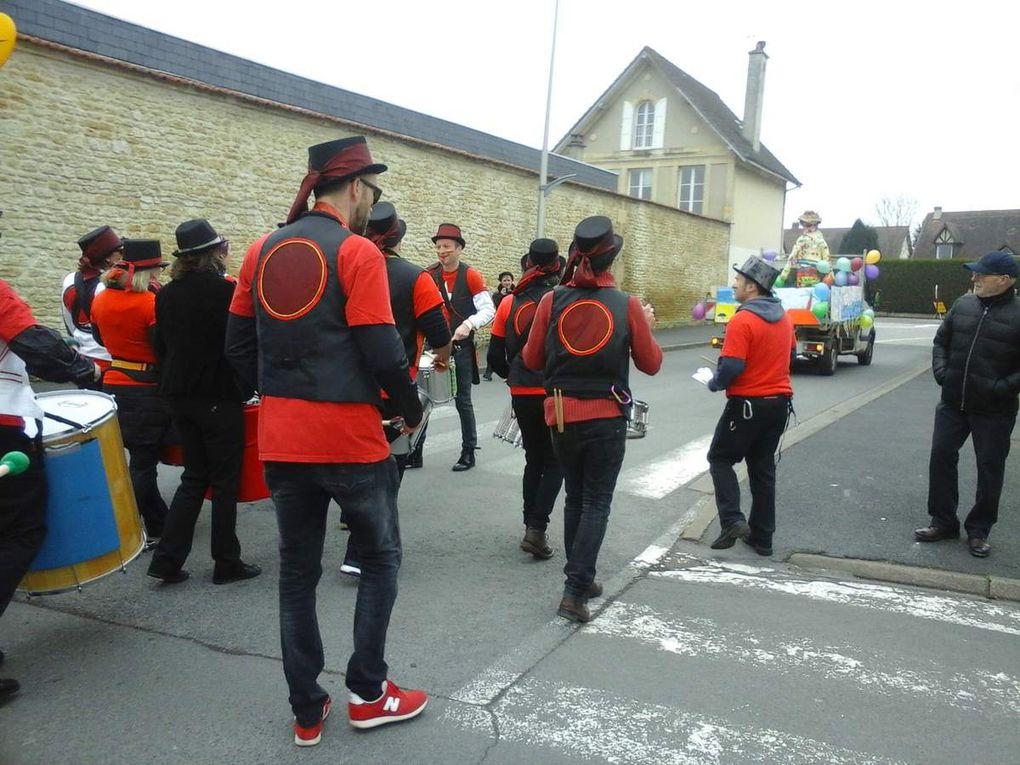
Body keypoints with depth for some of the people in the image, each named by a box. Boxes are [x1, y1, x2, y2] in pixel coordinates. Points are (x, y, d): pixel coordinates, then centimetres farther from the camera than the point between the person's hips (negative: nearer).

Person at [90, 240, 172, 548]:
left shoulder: (101, 300, 3)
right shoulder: (152, 303, -18)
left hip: (113, 384, 7)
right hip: (148, 391, -7)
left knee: (141, 455, 17)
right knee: (142, 461, 3)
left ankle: (158, 524, 24)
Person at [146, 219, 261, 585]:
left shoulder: (166, 294, 5)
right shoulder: (225, 290, -15)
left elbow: (161, 345, 12)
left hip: (180, 395, 7)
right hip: (219, 397, -6)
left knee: (194, 476, 16)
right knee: (225, 480, 5)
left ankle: (166, 559, 13)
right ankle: (226, 563, 14)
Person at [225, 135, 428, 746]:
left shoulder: (263, 250, 7)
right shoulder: (357, 251, -11)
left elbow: (239, 345, 8)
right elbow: (382, 353, -16)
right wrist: (413, 410, 0)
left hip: (281, 440, 6)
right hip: (350, 438, -5)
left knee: (297, 570, 15)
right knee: (381, 558, 15)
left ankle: (307, 712, 23)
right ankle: (368, 693, 21)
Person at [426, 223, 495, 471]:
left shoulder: (470, 276, -6)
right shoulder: (429, 275, 3)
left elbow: (489, 310, -10)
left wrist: (469, 324, -25)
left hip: (461, 347, -3)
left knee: (462, 400, 4)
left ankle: (469, 453, 16)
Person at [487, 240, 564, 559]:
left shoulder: (509, 302, 2)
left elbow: (495, 356, 4)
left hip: (521, 395, 4)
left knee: (533, 460, 18)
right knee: (554, 462, 8)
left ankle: (531, 526, 21)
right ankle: (537, 527, -3)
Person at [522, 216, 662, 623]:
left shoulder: (552, 301, -4)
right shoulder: (627, 306, -7)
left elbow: (532, 359, 2)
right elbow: (650, 363, 2)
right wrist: (647, 326, 17)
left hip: (562, 417, 2)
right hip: (607, 419, -2)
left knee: (575, 499, 17)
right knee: (596, 504, 5)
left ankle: (580, 579, 26)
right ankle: (575, 590, -2)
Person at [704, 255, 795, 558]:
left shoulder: (742, 321, -19)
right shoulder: (783, 317, 7)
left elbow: (731, 367, -22)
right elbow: (790, 355, 18)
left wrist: (714, 383, -4)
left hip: (748, 403, -7)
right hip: (780, 401, 7)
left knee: (720, 459, 9)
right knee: (763, 467, 14)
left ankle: (733, 520, -4)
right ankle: (762, 536, 19)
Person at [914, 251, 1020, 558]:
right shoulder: (963, 304, 3)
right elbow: (941, 340, 14)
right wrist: (940, 371, 1)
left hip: (994, 411, -5)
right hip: (952, 403, 5)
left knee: (990, 468, 6)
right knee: (941, 457, 8)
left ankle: (979, 530, 21)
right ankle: (943, 522, 22)